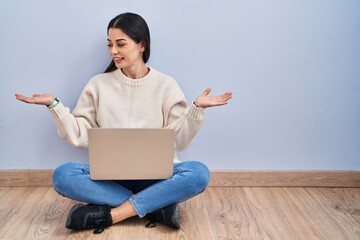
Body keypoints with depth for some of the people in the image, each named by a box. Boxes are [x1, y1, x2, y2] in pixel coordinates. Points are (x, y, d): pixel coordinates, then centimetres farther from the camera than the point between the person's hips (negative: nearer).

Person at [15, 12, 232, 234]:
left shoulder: (166, 85, 1)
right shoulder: (99, 84, 5)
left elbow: (179, 140, -1)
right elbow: (80, 136, 3)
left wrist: (197, 108, -16)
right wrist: (54, 104, -7)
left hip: (155, 174, -1)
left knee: (199, 173, -30)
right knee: (63, 175, -28)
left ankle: (108, 214, -27)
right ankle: (158, 206, -26)